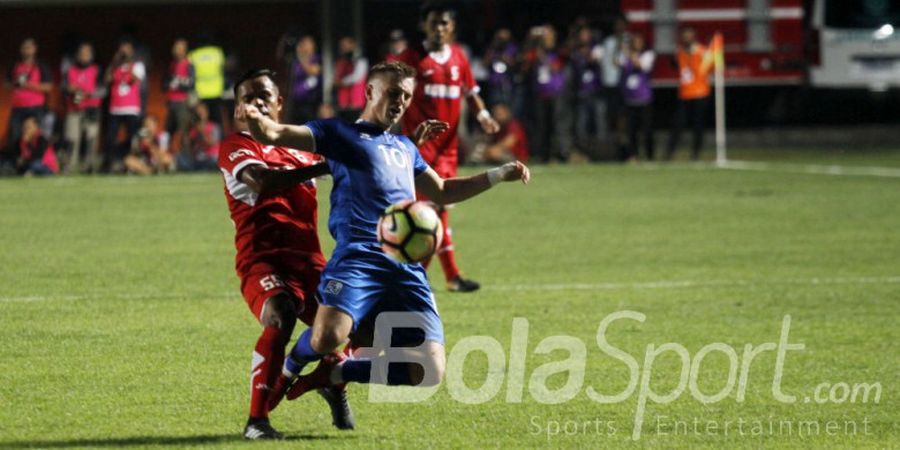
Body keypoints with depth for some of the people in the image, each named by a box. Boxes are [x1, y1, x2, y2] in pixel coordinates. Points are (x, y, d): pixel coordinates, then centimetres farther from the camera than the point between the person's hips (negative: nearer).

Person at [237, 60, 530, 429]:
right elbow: (272, 135, -1)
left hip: (408, 269, 6)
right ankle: (288, 371, 6)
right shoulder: (339, 133, 11)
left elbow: (442, 192, 43)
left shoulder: (405, 147, 29)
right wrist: (255, 119, -24)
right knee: (328, 336, -33)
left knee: (430, 372, -7)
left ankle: (336, 373, 15)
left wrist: (499, 175, 37)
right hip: (359, 257, -6)